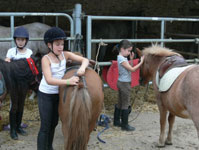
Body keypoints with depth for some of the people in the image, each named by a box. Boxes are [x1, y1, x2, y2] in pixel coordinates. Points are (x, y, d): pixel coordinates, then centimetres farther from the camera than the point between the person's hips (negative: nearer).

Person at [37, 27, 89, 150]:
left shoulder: (65, 55, -6)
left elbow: (85, 60, -10)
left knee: (54, 123, 20)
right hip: (46, 95, -6)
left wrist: (82, 67, -33)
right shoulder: (46, 59, -21)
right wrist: (68, 81, -45)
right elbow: (49, 80, -33)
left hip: (59, 94, 6)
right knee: (45, 127, -3)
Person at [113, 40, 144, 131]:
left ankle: (116, 121, 28)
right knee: (126, 104, -3)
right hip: (124, 83, -10)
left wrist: (131, 59, 4)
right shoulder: (122, 59, -20)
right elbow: (132, 69, -22)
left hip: (122, 82, 10)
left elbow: (129, 68, 14)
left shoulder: (122, 58, 10)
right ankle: (125, 125, 3)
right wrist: (141, 62, -20)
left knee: (120, 103, 18)